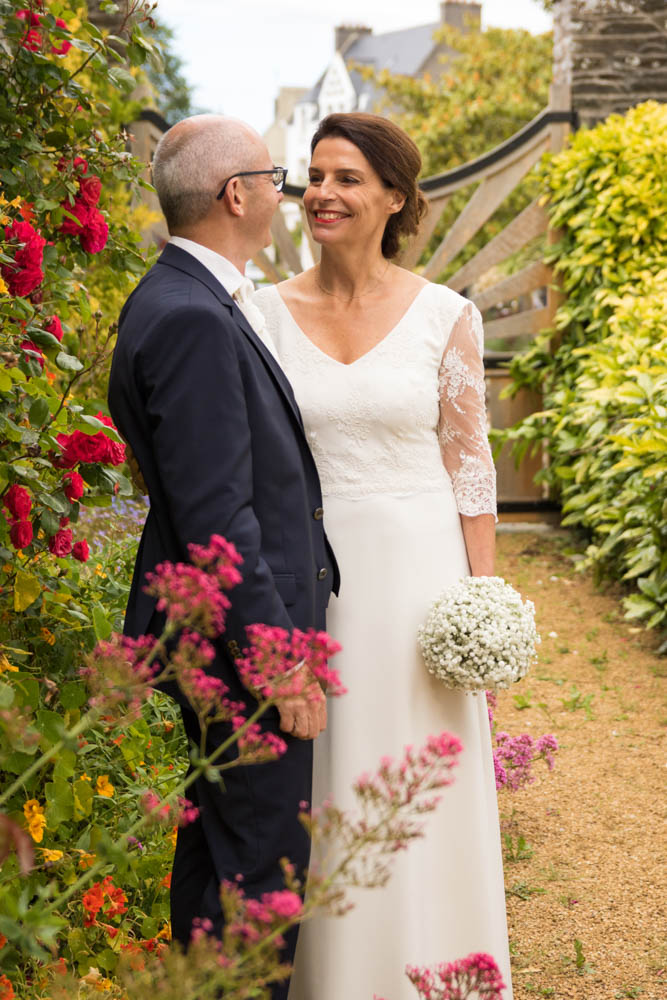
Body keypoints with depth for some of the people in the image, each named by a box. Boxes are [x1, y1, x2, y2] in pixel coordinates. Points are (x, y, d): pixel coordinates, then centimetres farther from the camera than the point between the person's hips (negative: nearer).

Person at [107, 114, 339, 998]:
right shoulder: (189, 320, -22)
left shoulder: (192, 302, 11)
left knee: (215, 841, 21)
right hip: (240, 636, -11)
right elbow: (214, 517, -25)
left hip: (234, 635, 11)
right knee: (261, 860, -1)